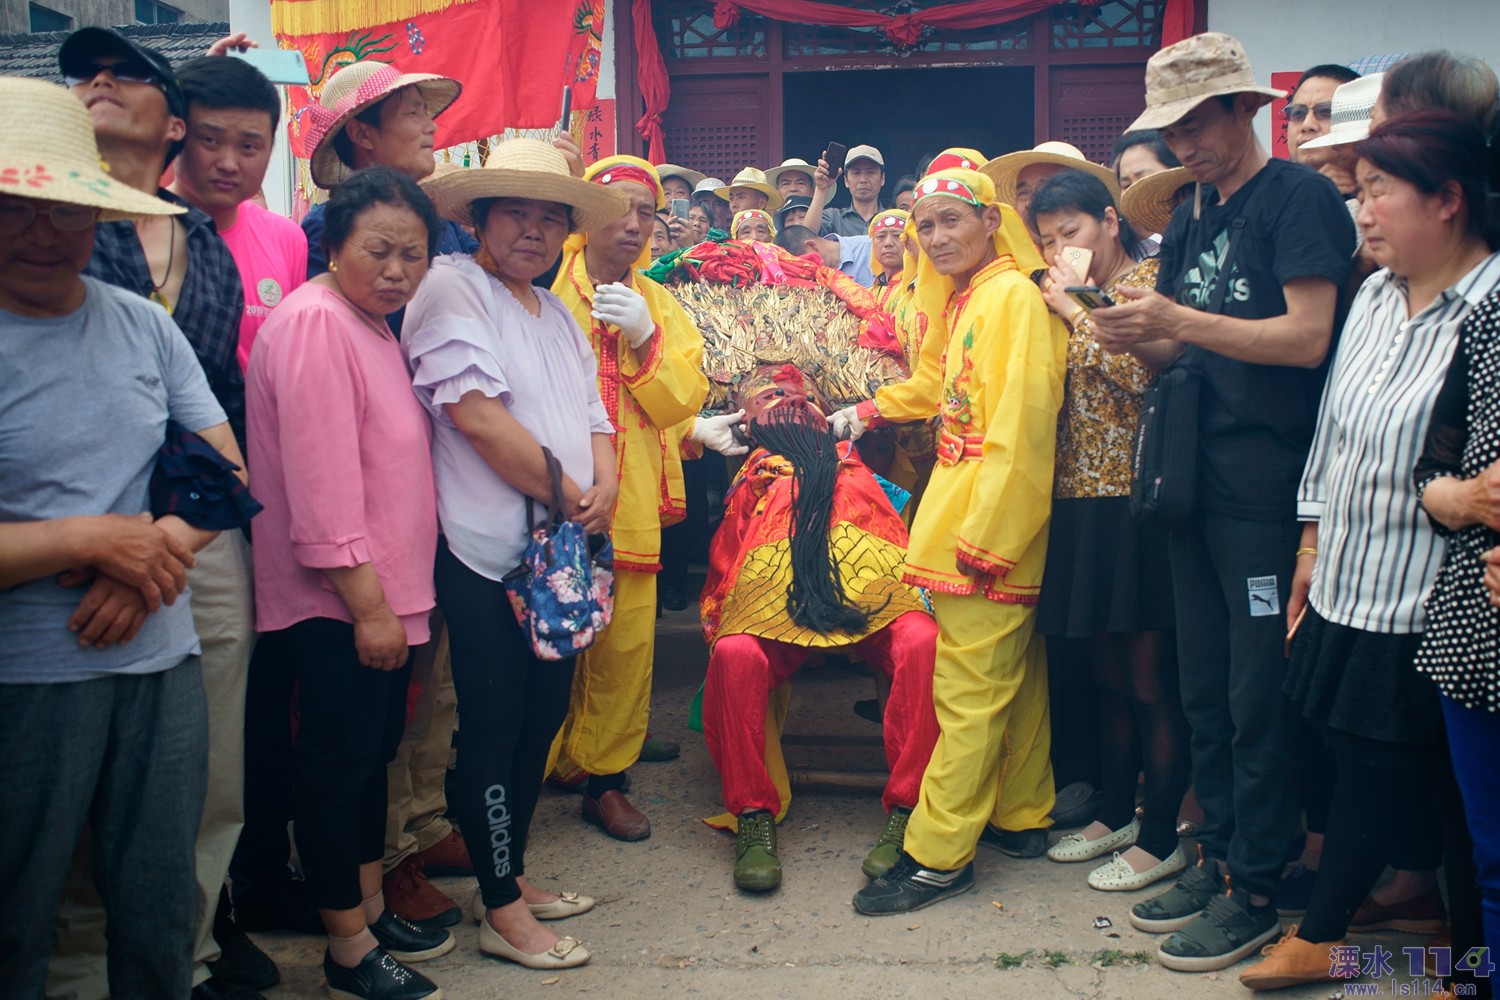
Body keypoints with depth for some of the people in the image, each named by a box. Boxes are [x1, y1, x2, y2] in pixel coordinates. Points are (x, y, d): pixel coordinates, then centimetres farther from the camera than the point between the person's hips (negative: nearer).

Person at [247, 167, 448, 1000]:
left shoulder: (376, 327, 14)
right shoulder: (315, 323, -17)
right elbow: (321, 480, -23)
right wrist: (367, 603, -23)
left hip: (384, 594, 10)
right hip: (338, 605, -10)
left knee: (373, 752, 19)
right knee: (337, 765, 2)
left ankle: (371, 907, 34)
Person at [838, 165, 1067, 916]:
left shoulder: (1014, 296, -13)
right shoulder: (969, 298, 16)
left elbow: (1020, 426, -20)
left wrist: (983, 536, -22)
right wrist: (870, 411, 26)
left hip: (991, 522, -9)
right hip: (970, 516, 9)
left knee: (970, 688, -5)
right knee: (1011, 672, 17)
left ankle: (938, 854, 0)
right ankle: (1023, 814, 28)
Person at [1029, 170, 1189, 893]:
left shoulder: (1152, 281, -3)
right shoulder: (1069, 300, 19)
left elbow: (1145, 368, -20)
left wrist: (1077, 311, -10)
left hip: (1136, 503, -8)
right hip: (1082, 502, 8)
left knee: (1149, 678, -1)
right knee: (1108, 675, 15)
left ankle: (1160, 837, 10)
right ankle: (1115, 814, 27)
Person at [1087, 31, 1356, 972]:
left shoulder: (1299, 196, -7)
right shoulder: (1192, 220, 16)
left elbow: (1307, 336, -17)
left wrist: (1178, 320, -19)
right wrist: (1138, 336, -4)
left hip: (1269, 493, -7)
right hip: (1198, 483, 8)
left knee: (1259, 697, 0)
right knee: (1204, 688, 13)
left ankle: (1254, 892, 11)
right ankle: (1218, 857, 25)